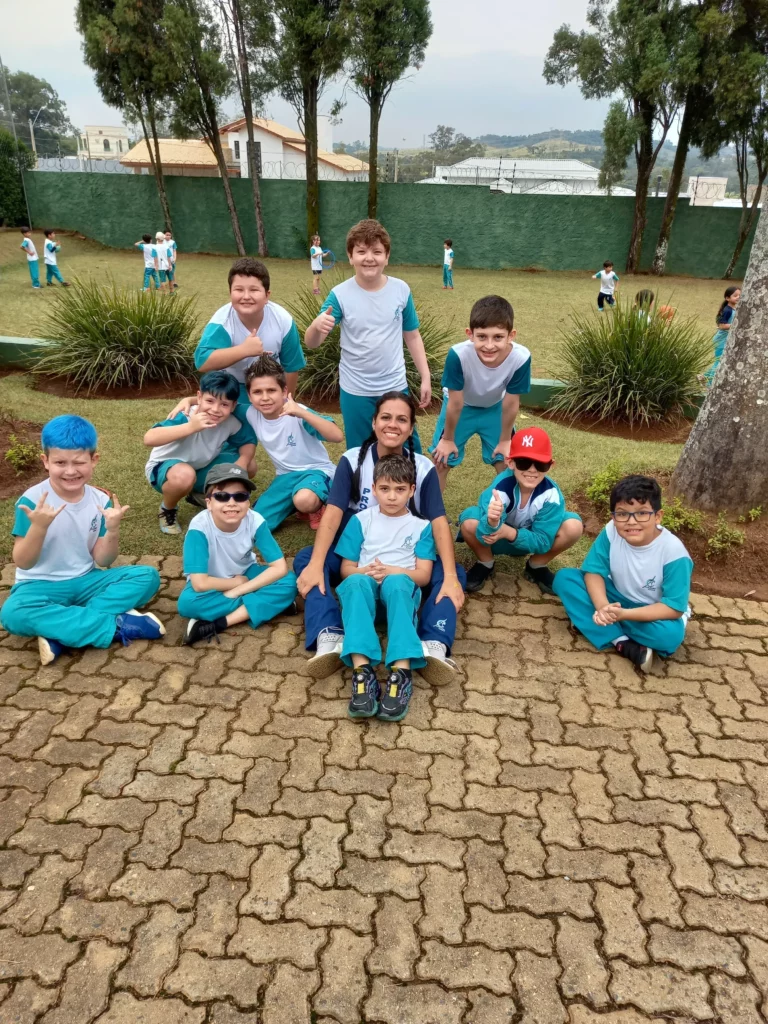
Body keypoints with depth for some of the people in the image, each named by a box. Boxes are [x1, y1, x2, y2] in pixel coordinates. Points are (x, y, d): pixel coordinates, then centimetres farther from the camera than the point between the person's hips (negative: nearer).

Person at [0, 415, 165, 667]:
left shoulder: (101, 501, -5)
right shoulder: (32, 500, -14)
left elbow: (102, 561, -3)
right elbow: (22, 562, -15)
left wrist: (112, 531, -22)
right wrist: (38, 527, -32)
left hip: (86, 581, 4)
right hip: (41, 585, -3)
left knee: (148, 576, -16)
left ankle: (61, 634, -25)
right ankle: (118, 624, -27)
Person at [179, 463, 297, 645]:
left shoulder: (255, 521, -23)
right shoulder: (199, 528, -30)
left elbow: (280, 568, -22)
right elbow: (200, 583, -32)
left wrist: (236, 591, -27)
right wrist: (238, 582, -18)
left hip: (245, 574, 2)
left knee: (288, 583, -25)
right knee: (187, 603, -35)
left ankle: (218, 624, -26)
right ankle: (260, 604, -21)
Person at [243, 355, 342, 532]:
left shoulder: (297, 414, -22)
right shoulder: (251, 414, -7)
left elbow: (338, 437, -35)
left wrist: (301, 413, -41)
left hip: (316, 470, -6)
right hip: (285, 475, 6)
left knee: (304, 500, -41)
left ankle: (316, 507, -2)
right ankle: (295, 504, 16)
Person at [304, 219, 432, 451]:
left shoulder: (401, 290, -6)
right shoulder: (340, 295, -11)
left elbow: (412, 336, 6)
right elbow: (311, 343, -13)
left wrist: (426, 378, 5)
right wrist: (316, 325, -36)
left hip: (396, 387, 1)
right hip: (355, 391, -1)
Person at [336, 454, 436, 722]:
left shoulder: (421, 526, 11)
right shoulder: (361, 520, 13)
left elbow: (423, 575, 2)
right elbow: (346, 568, 10)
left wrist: (390, 571, -15)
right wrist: (366, 572, -13)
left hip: (402, 588, -1)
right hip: (365, 586, 1)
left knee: (396, 582, -37)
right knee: (356, 582, -36)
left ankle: (401, 672, -48)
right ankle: (362, 670, -48)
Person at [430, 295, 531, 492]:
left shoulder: (520, 358, -36)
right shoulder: (458, 355, -40)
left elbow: (511, 404, -19)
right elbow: (455, 403, -24)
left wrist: (505, 440, -5)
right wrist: (448, 439, -9)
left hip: (495, 408, 1)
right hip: (462, 406, -1)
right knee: (441, 460, 3)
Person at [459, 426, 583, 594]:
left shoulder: (552, 494, -28)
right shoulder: (500, 487, -33)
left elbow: (542, 541, -23)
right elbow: (485, 537, -37)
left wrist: (509, 532, -39)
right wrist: (492, 523, -61)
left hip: (533, 540, 2)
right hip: (497, 539, -2)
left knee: (573, 526, -24)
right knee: (469, 521, -33)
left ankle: (536, 566, 4)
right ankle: (485, 564, 1)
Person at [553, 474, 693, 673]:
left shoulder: (673, 551, -28)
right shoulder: (611, 532, -20)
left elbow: (674, 608, -26)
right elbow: (593, 571, -15)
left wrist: (624, 614, -37)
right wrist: (602, 607, -36)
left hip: (652, 612, -4)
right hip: (617, 598, 4)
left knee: (670, 634, -37)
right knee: (564, 578, -18)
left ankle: (594, 622, -18)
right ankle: (622, 643, -24)